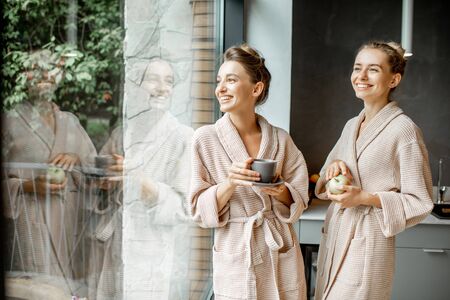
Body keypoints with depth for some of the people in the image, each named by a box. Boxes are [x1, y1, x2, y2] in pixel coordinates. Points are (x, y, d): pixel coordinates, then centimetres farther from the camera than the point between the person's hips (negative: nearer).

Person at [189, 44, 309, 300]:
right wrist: (229, 184, -22)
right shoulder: (206, 138, -6)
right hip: (235, 257, -2)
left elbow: (298, 201, 4)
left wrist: (281, 191, -16)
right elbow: (200, 210, -6)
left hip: (281, 253, 2)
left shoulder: (280, 139, -1)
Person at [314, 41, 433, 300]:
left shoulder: (404, 129, -11)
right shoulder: (352, 125, 11)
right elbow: (323, 188, 19)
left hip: (368, 243, -7)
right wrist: (333, 166, -3)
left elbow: (420, 202, -9)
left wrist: (366, 198, -19)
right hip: (334, 237, 7)